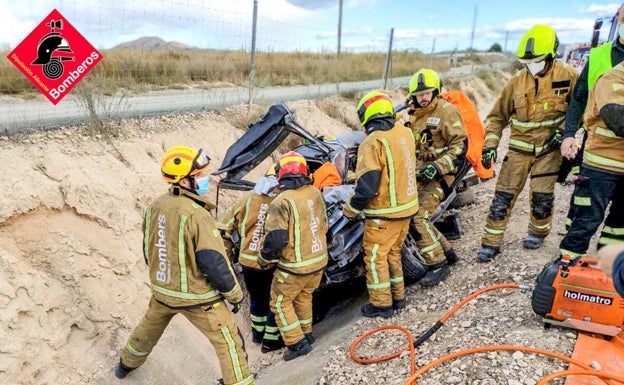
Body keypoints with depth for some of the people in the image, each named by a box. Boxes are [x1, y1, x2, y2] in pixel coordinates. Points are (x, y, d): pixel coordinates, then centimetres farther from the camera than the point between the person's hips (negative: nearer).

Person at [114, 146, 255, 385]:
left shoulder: (155, 206, -4)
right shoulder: (196, 214, -27)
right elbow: (214, 262, -25)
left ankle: (126, 365, 56)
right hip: (197, 296, -7)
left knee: (148, 329, 33)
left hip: (162, 290, 8)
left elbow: (148, 251, 9)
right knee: (229, 342, 6)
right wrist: (234, 294, -10)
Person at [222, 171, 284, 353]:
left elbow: (227, 227, 5)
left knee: (256, 297, 25)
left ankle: (258, 333, 41)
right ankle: (270, 340, 25)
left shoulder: (247, 198, -1)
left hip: (247, 260, 5)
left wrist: (228, 252, 16)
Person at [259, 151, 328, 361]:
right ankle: (306, 334, 39)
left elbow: (275, 237, -25)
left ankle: (296, 343, 13)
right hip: (319, 260, 7)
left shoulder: (282, 201, -22)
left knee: (280, 302, 13)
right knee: (304, 297, 27)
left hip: (295, 266, -6)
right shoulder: (316, 194, -1)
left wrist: (265, 258, -8)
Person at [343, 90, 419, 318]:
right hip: (407, 207, 8)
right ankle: (398, 296, 33)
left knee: (375, 257, 8)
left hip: (384, 213, -8)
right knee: (393, 252, 22)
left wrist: (350, 208, -8)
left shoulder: (373, 142, -21)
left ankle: (381, 304, 18)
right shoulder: (405, 133, 2)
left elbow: (367, 186, -23)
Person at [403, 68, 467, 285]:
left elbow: (460, 146, -12)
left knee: (418, 216, -19)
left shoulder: (447, 111, -8)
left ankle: (438, 264, -9)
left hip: (438, 175, -8)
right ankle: (446, 251, 24)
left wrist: (438, 167, -23)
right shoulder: (412, 114, 15)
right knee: (418, 217, 6)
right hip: (417, 173, 8)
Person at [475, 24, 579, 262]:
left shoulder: (568, 76, -6)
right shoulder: (516, 83, -3)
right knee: (504, 195, -1)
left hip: (550, 147, -1)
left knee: (542, 196, 2)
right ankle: (491, 243, 7)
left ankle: (538, 232, 31)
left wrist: (564, 130, -7)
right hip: (520, 147, 1)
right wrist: (490, 144, -6)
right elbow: (497, 116, 4)